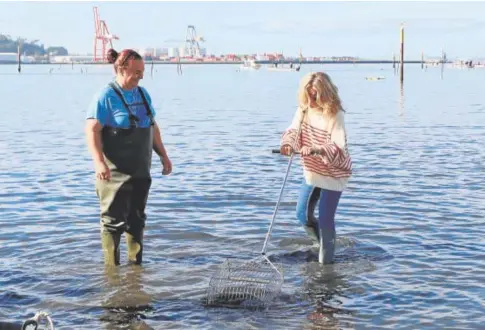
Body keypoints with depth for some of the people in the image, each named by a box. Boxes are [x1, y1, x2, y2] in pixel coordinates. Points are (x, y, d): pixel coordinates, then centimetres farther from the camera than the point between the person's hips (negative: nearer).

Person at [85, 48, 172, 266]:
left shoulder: (142, 94, 10)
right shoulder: (106, 96, -12)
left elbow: (153, 127, 19)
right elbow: (92, 130, -19)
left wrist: (163, 155, 15)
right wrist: (98, 162, -31)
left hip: (141, 171, 7)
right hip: (115, 172, -7)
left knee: (137, 218, 14)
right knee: (113, 220, -1)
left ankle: (136, 263, 25)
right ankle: (111, 266, 8)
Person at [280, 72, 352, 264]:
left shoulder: (334, 115, -25)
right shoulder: (304, 109, -6)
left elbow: (339, 148, -32)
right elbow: (294, 131, -7)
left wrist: (316, 150, -48)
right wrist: (288, 144, -30)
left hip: (334, 174, -7)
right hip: (312, 171, 7)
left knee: (325, 219, -6)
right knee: (302, 214, 14)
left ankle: (326, 259, 15)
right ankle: (323, 241, 42)